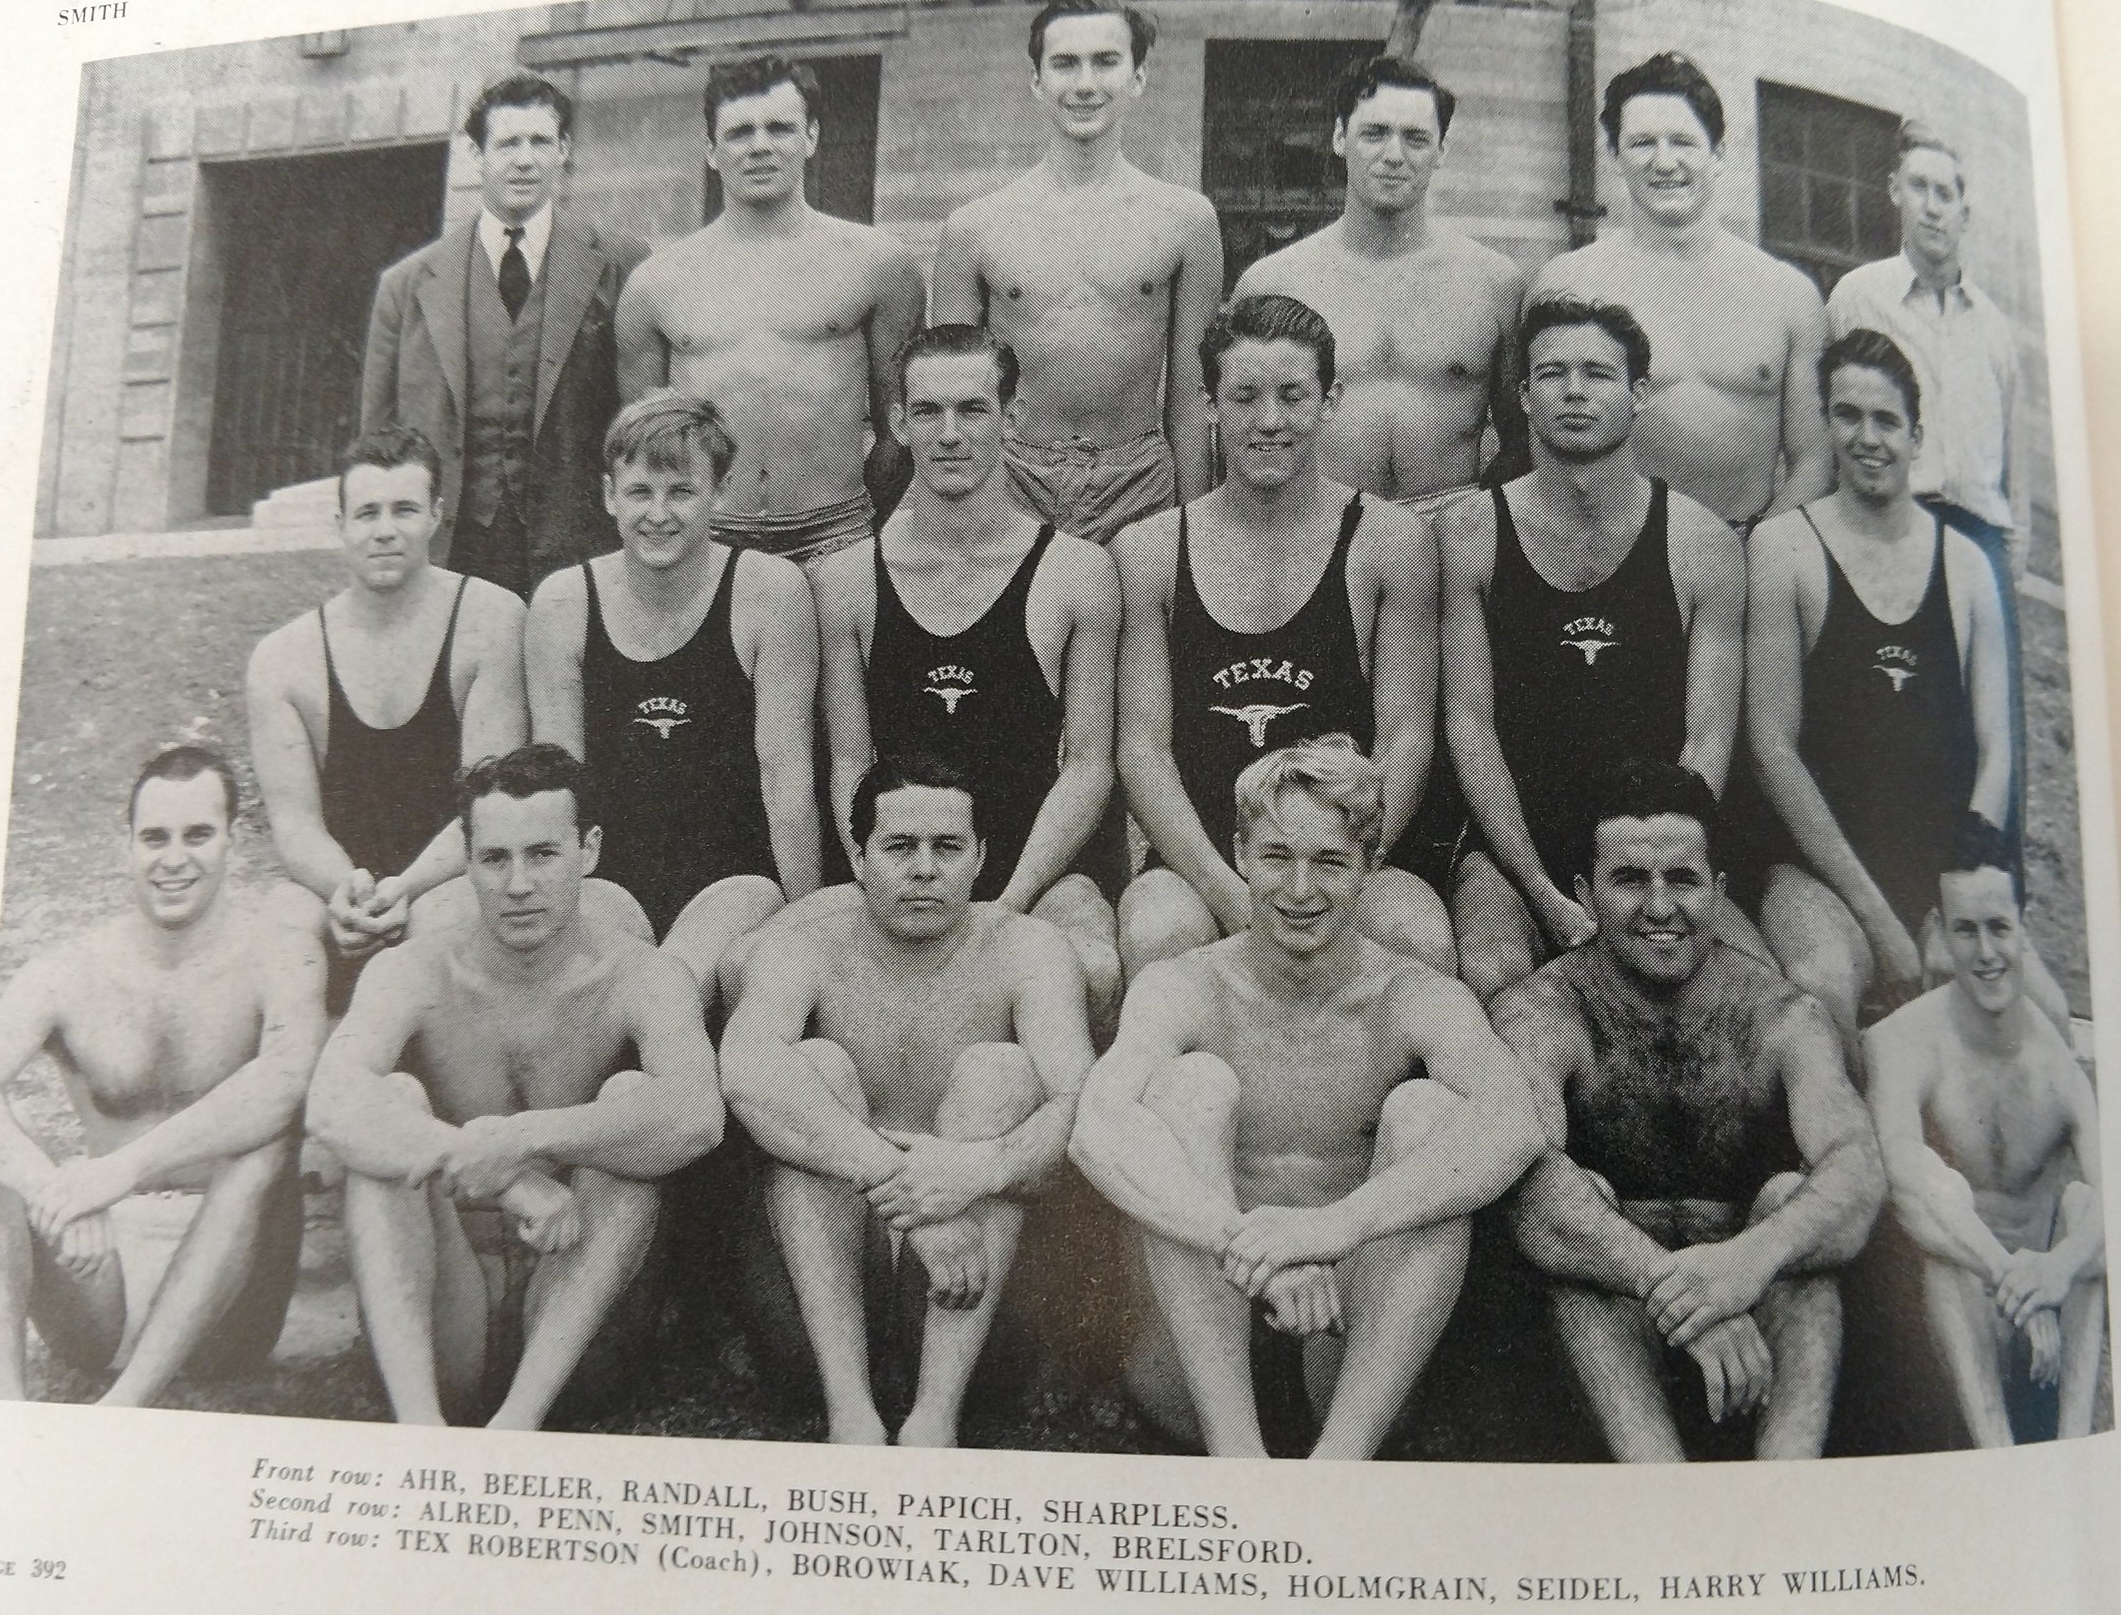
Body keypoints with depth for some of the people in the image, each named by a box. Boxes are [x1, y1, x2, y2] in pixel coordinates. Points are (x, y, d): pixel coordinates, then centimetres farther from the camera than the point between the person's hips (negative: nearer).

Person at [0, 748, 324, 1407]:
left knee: (265, 1138, -30)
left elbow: (284, 1076, -28)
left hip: (227, 1286, -2)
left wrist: (126, 1167, -36)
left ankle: (127, 1402, -34)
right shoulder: (67, 972, 0)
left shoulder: (278, 957, -8)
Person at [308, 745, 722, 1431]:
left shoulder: (640, 979, -7)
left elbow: (698, 1117, -28)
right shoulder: (413, 974, -5)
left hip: (575, 1291, 0)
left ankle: (520, 1419, -30)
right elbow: (332, 1106, -27)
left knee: (630, 1097, -22)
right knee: (395, 1101, -21)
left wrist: (524, 1138, -39)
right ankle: (416, 1418, -34)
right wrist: (511, 1183, -37)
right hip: (444, 1319, 1)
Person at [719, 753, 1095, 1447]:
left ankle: (936, 1416, -32)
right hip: (830, 1234, 0)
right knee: (818, 1065, -22)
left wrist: (984, 1169, -41)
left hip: (974, 1237, 0)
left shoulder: (1024, 948, -5)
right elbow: (745, 1071, -30)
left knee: (999, 1070, -23)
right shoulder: (800, 950, -7)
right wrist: (901, 1184, -40)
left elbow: (1087, 1104, -20)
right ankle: (850, 1413, -32)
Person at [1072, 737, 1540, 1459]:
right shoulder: (1181, 989, -4)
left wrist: (1340, 1223, -41)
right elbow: (1098, 1128, -25)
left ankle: (1341, 1459, -31)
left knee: (1426, 1108, -20)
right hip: (1200, 1367, 0)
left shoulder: (1420, 1001, -3)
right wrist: (1246, 1239, -43)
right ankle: (1234, 1449, -30)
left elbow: (1513, 1127, -25)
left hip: (1363, 1365, 0)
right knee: (1193, 1081, -19)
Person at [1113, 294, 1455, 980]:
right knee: (1158, 934, -32)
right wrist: (1231, 894, -13)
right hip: (1198, 865, 0)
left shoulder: (1392, 542, 4)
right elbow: (1143, 747, 1)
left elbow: (1407, 737, 1)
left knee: (1419, 939, -30)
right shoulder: (1147, 551, 5)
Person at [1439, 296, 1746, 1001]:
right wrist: (1547, 896, -12)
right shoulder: (1470, 532, 1)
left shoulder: (1705, 543, 3)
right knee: (1491, 973, -31)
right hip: (1509, 853, -1)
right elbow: (1468, 723, -3)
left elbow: (1709, 739, 0)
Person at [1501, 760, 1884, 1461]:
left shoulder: (1781, 1017, -3)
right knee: (1583, 1199, -27)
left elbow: (1859, 1170, -21)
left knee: (1792, 1193, -23)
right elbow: (1527, 1181, -27)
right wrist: (1668, 1279, -43)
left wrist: (1754, 1256, -43)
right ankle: (1654, 1469, -41)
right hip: (1602, 1325, -1)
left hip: (1768, 1332, 2)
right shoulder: (1537, 1015, -8)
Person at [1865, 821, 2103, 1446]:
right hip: (1952, 1304, -2)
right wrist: (2010, 1273, -42)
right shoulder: (1903, 1042, -14)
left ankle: (2076, 1439, -31)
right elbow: (1903, 1171, -30)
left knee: (2080, 1197, -22)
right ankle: (1995, 1451, -40)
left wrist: (2061, 1266, -41)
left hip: (2060, 1322, 2)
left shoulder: (2063, 1047, -9)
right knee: (1941, 1188, -29)